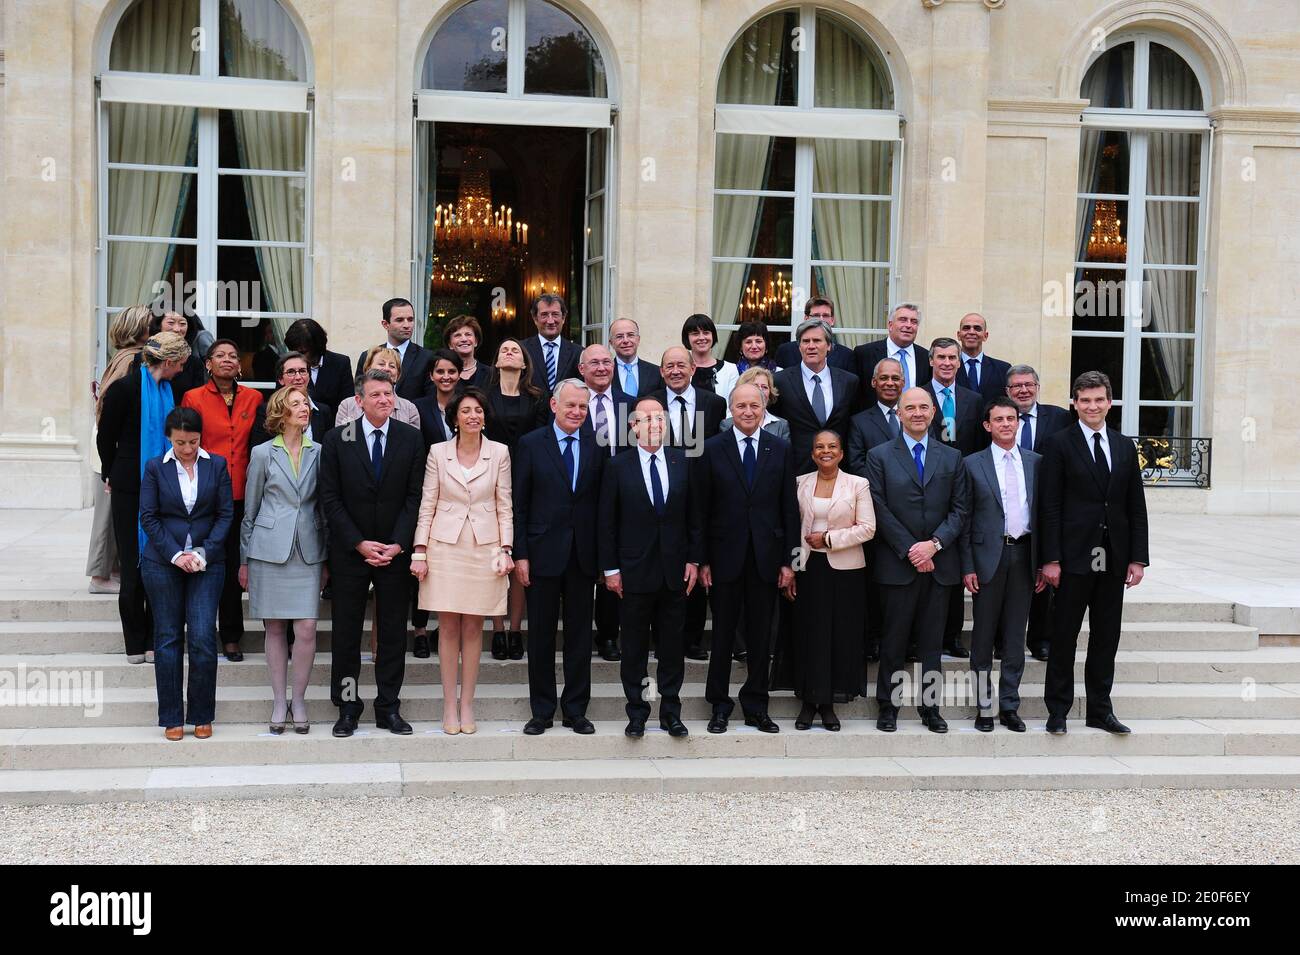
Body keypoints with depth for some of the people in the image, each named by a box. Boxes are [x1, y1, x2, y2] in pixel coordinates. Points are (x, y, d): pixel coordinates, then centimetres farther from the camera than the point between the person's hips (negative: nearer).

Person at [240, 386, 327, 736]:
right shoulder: (263, 453, 3)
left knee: (306, 629, -6)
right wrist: (245, 560, 7)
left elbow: (324, 507, 11)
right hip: (269, 550, -1)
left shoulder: (318, 453, 7)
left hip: (308, 551, 1)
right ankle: (279, 702, 15)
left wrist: (326, 559, 9)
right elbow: (250, 510, 8)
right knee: (275, 628, 5)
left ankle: (298, 701, 9)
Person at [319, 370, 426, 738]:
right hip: (349, 552, -1)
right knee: (346, 633, 4)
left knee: (393, 632, 5)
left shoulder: (411, 438, 2)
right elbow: (330, 498, -3)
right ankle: (347, 708, 15)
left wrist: (398, 543, -10)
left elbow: (415, 496, 0)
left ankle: (389, 708, 14)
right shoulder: (336, 440, -1)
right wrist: (359, 543, -10)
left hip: (395, 551, 1)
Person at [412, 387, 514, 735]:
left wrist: (506, 550, -2)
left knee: (473, 628, 4)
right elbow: (427, 506, 4)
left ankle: (467, 705, 12)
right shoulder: (438, 452, 3)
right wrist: (420, 551, -2)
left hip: (484, 548, 0)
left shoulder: (499, 453, 3)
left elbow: (504, 507, 5)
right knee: (448, 627, 2)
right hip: (445, 547, 0)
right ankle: (449, 706, 9)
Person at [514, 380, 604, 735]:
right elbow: (519, 505, -2)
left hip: (583, 554, 2)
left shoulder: (597, 446, 5)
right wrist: (520, 555, -7)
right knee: (541, 635, 6)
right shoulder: (531, 444, -1)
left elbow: (603, 502, 5)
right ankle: (542, 711, 17)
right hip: (543, 553, -2)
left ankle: (575, 710, 18)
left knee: (580, 635, 8)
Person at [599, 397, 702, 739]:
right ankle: (636, 710, 16)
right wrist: (610, 568, -5)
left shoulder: (683, 462, 5)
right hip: (634, 571, -2)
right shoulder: (618, 466, -1)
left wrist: (694, 560, 2)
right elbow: (606, 522, -1)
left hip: (675, 571, 2)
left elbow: (693, 515, 7)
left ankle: (670, 710, 17)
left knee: (672, 643, 8)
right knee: (634, 645, 6)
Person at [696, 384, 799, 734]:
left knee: (761, 637, 8)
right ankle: (720, 705, 17)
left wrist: (789, 559, 1)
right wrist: (702, 560, -5)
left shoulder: (780, 450, 5)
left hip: (766, 557, 2)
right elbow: (701, 508, 0)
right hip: (725, 557, -1)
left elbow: (789, 507, 5)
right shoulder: (711, 449, 0)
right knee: (722, 635, 6)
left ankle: (756, 706, 18)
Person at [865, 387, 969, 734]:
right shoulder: (879, 456, 3)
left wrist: (934, 544, -9)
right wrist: (909, 550, -11)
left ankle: (930, 705, 13)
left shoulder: (952, 457, 11)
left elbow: (960, 509, 5)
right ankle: (888, 705, 11)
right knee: (894, 638, 2)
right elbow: (879, 509, -4)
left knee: (932, 640, 7)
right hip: (897, 563, -2)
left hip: (939, 562, 2)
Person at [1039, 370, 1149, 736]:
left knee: (1106, 637, 10)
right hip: (1073, 556, -4)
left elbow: (1137, 507, 11)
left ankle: (1100, 710, 19)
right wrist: (1051, 558, -12)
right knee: (1064, 636, 3)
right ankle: (1058, 710, 12)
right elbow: (1050, 506, -6)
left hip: (1113, 559, 4)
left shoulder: (1125, 446, 11)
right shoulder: (1059, 444, -2)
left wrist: (1138, 557, 3)